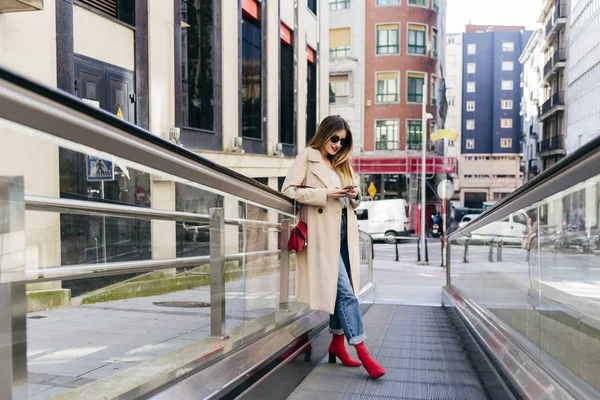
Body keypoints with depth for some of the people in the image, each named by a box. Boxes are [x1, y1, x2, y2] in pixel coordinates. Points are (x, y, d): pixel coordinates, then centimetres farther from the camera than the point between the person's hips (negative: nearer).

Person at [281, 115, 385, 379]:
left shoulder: (341, 162, 21)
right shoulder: (307, 157, 1)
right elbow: (288, 190, -10)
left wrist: (355, 195, 1)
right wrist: (325, 194, -17)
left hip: (345, 232, 7)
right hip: (323, 232, -7)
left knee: (339, 289, 9)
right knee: (345, 291, -10)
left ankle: (337, 343, 21)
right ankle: (361, 351, -8)